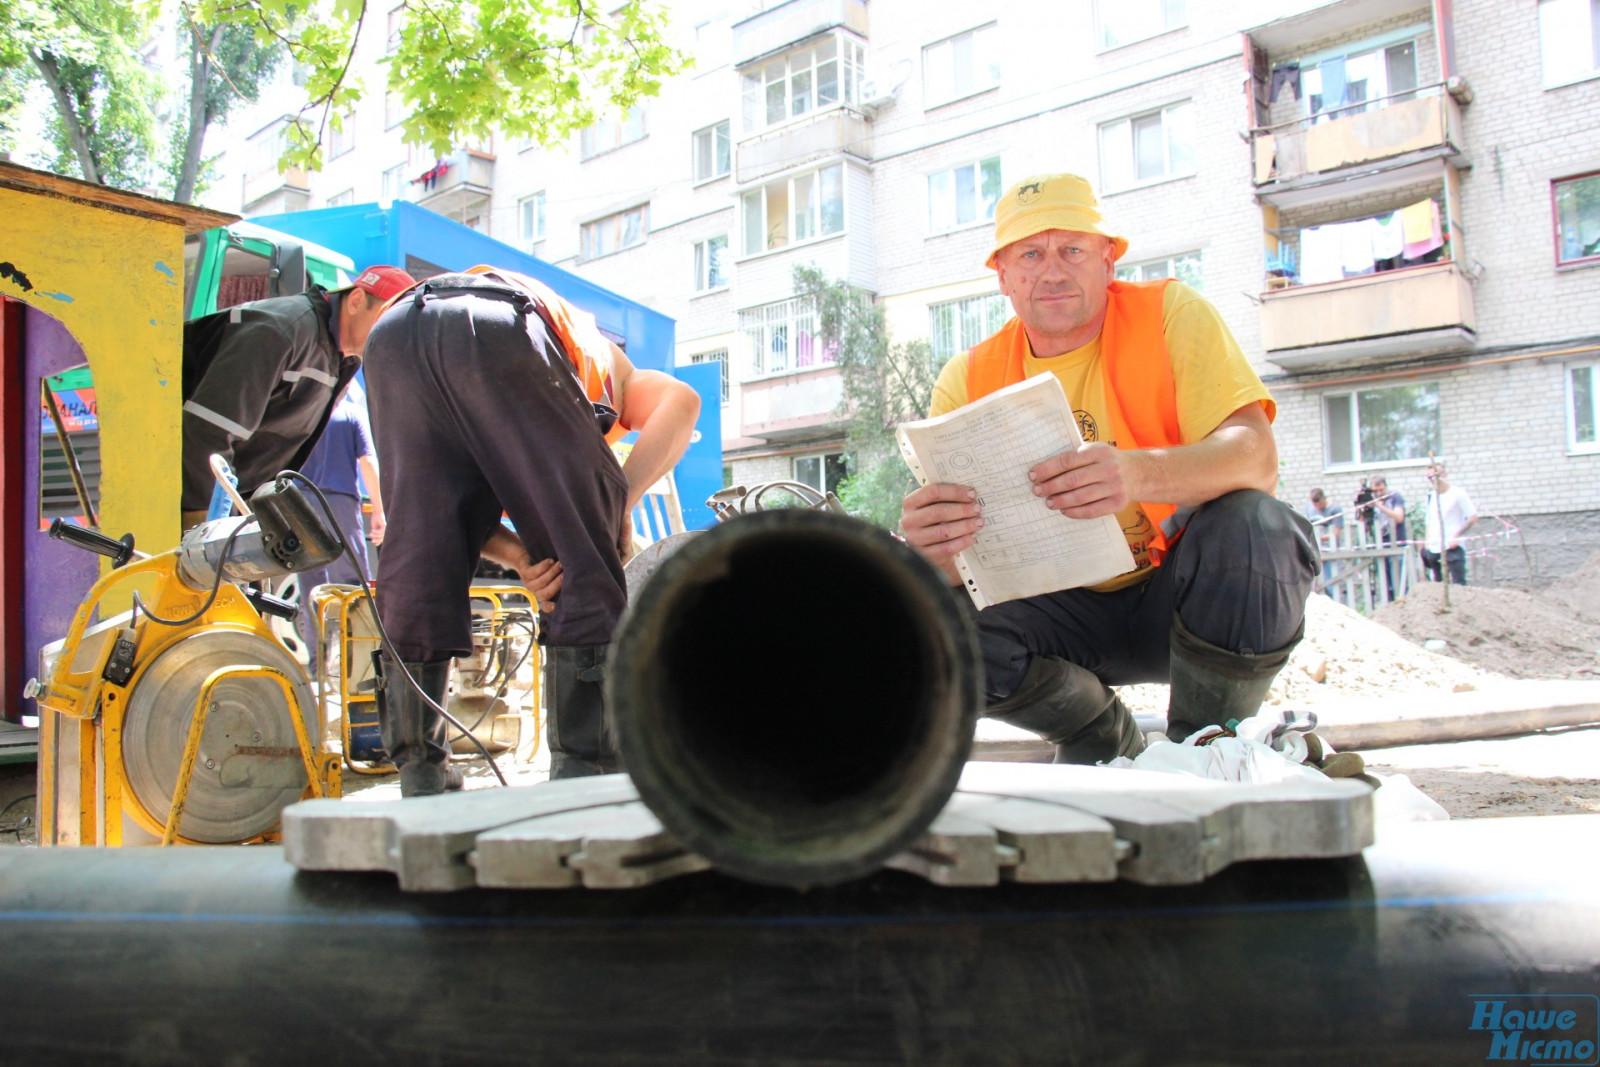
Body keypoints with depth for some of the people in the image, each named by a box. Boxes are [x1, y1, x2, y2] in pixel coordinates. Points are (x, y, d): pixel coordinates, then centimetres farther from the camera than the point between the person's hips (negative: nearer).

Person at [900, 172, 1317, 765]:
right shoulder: (969, 380, -4)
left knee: (1254, 526, -32)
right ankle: (1108, 746, 5)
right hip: (1070, 614, 2)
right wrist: (935, 551, -39)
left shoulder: (1169, 314, -8)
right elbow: (957, 555, -12)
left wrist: (1137, 474, -45)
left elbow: (1255, 455, -23)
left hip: (1184, 593, -1)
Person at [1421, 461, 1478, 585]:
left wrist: (1457, 536, -12)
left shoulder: (1458, 493, -3)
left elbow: (1473, 517, -7)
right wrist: (1427, 542, 7)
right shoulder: (1431, 497, 15)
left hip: (1453, 548, -6)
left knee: (1458, 585, -6)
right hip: (1433, 549, 6)